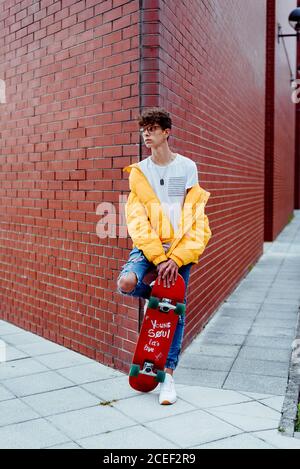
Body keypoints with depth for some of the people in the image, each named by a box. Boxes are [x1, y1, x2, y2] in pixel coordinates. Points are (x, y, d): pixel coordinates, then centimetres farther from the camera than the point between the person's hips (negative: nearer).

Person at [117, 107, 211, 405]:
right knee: (126, 283, -27)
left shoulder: (187, 168, 0)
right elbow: (136, 219, -6)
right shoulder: (138, 172, 3)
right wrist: (158, 258, -18)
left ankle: (168, 374, 16)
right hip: (147, 247, 1)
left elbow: (195, 219, -5)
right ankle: (151, 288, 9)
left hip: (180, 250, 0)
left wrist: (176, 258, -16)